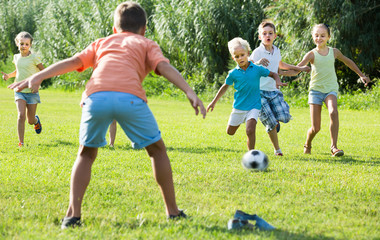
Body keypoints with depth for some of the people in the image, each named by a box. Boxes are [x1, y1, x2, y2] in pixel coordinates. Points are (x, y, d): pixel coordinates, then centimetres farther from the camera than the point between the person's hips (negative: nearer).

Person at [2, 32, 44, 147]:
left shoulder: (34, 57, -10)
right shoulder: (16, 57, 5)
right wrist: (8, 76, 3)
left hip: (32, 92, -2)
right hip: (19, 91, 2)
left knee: (30, 120, 6)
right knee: (21, 116, -18)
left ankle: (36, 120, 45)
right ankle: (21, 143, -13)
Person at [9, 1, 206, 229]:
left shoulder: (101, 43, 36)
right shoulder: (147, 44, 29)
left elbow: (72, 62, 23)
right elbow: (165, 67, 11)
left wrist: (38, 77, 17)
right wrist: (190, 92, 1)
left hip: (96, 96, 2)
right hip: (130, 97, -2)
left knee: (86, 154, 22)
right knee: (157, 150, 19)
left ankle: (73, 214, 8)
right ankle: (173, 212, 20)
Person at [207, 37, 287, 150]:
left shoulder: (257, 69, -5)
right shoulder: (233, 73, -3)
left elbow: (273, 74, 5)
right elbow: (225, 86, 11)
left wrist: (278, 81, -18)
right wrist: (214, 102, 14)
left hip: (254, 106, -3)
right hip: (239, 106, 3)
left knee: (250, 130, -24)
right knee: (230, 132, 13)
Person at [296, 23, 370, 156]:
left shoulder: (334, 52, 5)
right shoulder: (312, 54, -4)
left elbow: (348, 61, 24)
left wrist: (361, 75, 31)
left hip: (331, 89, 1)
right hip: (315, 89, -1)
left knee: (333, 112, -32)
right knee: (315, 128, -5)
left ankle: (334, 147, -28)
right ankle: (307, 145, 29)